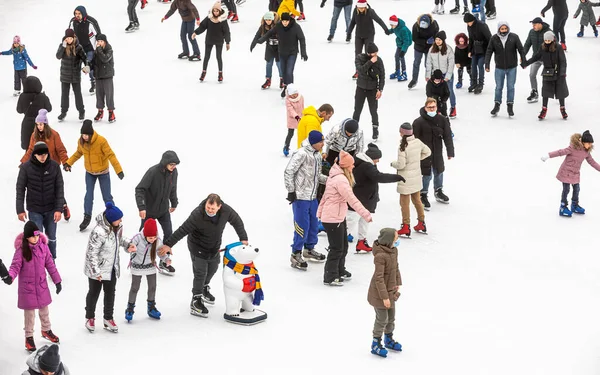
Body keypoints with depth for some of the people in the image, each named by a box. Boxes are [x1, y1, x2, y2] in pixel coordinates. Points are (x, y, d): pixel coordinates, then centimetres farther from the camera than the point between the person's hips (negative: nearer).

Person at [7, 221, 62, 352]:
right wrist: (10, 276, -38)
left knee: (44, 309, 21)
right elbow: (16, 265, -17)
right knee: (29, 313, 7)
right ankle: (29, 337, 24)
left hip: (42, 285, 4)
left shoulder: (43, 246, -7)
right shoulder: (21, 249, -17)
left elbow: (50, 264, 1)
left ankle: (46, 330, 44)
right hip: (27, 286, -4)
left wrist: (57, 280, 4)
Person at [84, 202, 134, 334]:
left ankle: (108, 319, 33)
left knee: (110, 293, 17)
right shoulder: (99, 232, -33)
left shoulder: (118, 227, -9)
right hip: (98, 270, -7)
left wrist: (128, 244, -6)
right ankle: (90, 318, 35)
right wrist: (96, 272, -24)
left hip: (112, 268, 7)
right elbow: (92, 253, -26)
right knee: (94, 293, 14)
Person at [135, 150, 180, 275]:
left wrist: (174, 203, 20)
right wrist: (141, 207, -36)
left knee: (169, 234, -2)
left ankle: (164, 262, 13)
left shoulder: (174, 172, -10)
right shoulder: (153, 172, -28)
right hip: (149, 210, -4)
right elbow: (140, 189, -28)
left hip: (164, 210, 4)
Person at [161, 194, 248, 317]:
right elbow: (182, 230, -33)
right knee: (200, 273, -5)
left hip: (214, 247, 6)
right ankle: (196, 301, 9)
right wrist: (168, 244, -32)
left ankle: (204, 289, 52)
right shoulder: (197, 215, -36)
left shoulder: (226, 211, -22)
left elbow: (237, 222, -4)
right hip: (198, 248, -6)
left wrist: (243, 238, -6)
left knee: (213, 269, 24)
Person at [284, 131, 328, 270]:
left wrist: (329, 180, 1)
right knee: (302, 226, -6)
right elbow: (288, 172, -17)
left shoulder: (317, 155, 10)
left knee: (314, 224, 17)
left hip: (312, 196, 8)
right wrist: (291, 191, -16)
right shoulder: (301, 154, -18)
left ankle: (309, 249, 35)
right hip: (300, 197, -8)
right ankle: (296, 254, 5)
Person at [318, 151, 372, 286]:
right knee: (337, 248, -2)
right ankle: (330, 277, 7)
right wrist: (366, 214, -25)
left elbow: (326, 195, 18)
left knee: (343, 246, 19)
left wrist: (320, 211, 26)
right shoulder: (341, 180, -24)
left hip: (339, 217, 10)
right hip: (333, 219, -10)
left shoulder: (335, 176, 8)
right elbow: (352, 200, -27)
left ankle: (340, 271, 34)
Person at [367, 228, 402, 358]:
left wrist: (398, 284, 10)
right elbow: (379, 278, -28)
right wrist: (385, 297, -24)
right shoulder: (380, 256, -31)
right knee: (382, 319, 3)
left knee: (391, 317, 22)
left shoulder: (394, 251, -4)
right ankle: (375, 345, 21)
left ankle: (389, 339, 43)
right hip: (379, 293, -9)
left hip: (391, 290, 9)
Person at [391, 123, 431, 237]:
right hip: (417, 177, 7)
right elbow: (427, 152, 11)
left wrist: (393, 164, -1)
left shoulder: (403, 147, -24)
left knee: (404, 203, 6)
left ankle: (406, 228, 12)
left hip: (406, 180, -7)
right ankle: (421, 223, 31)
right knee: (417, 200, 22)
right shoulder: (418, 142, -5)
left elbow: (401, 165, -22)